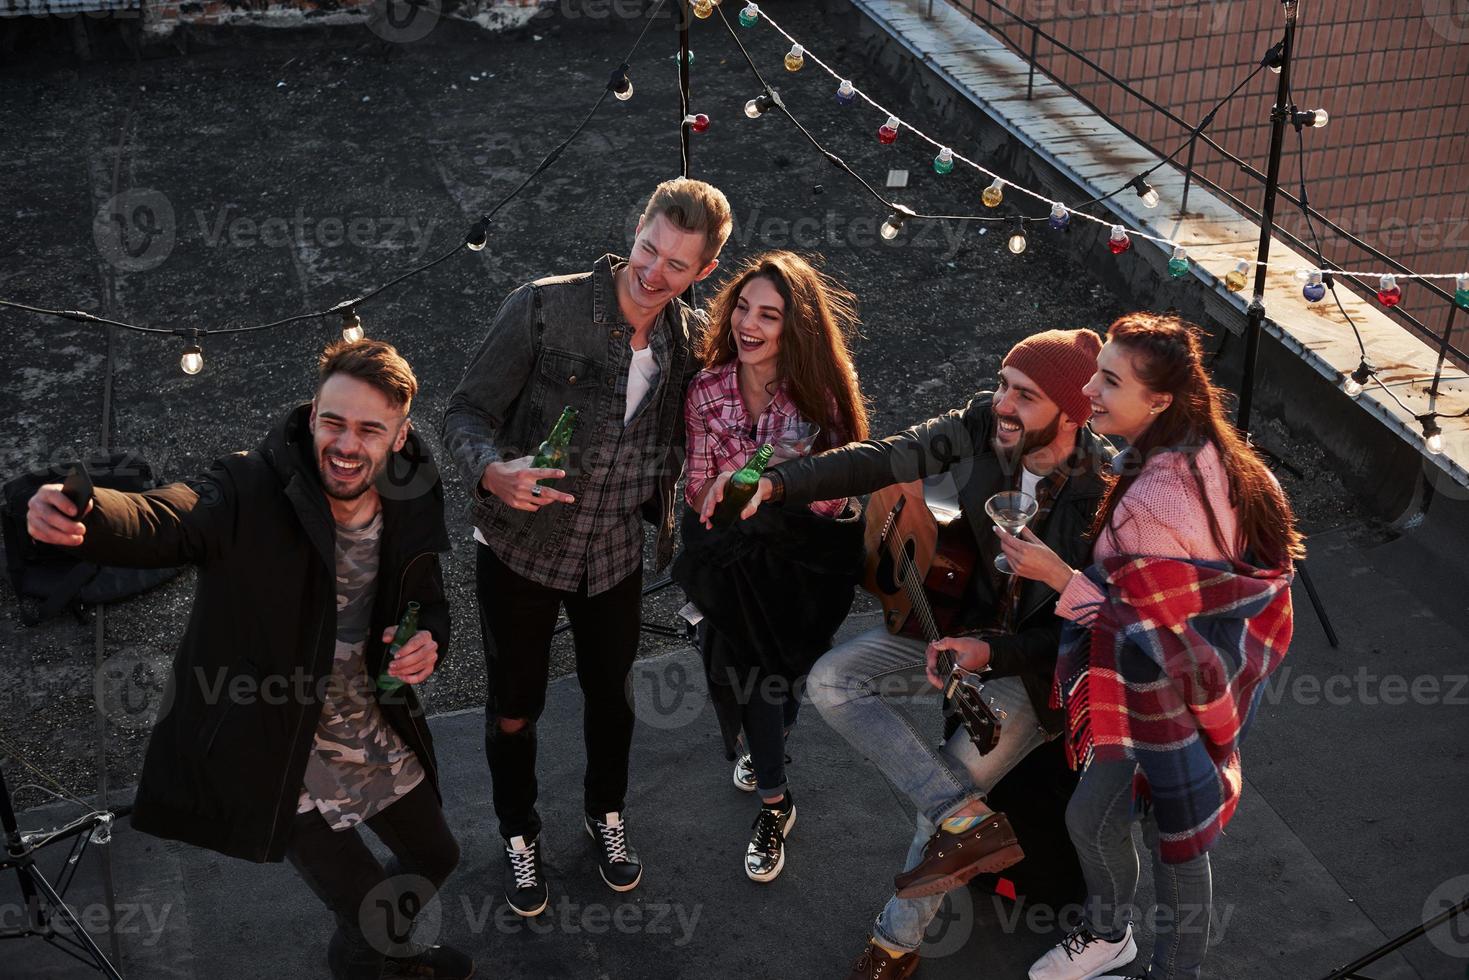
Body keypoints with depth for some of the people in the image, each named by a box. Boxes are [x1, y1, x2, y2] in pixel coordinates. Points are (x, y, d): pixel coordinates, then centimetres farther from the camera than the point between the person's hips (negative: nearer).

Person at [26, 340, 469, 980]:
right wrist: (79, 515, -65)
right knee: (367, 910, 2)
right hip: (278, 758, -6)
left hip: (371, 731, 6)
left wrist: (429, 640, -15)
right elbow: (157, 521, -43)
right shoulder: (251, 491, -24)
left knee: (435, 859, 24)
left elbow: (429, 602, 9)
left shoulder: (411, 512, -7)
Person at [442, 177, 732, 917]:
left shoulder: (693, 340, -6)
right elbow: (465, 413, -15)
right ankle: (519, 834, 40)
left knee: (610, 695, 20)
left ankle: (606, 813, 49)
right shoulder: (542, 308, -20)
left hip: (616, 555, 3)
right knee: (515, 707, 13)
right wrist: (494, 472, -35)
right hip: (521, 547, -3)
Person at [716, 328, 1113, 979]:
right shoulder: (983, 425, -15)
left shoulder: (1105, 496, -27)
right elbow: (884, 459, -16)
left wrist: (993, 654, -30)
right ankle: (968, 821, -18)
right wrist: (776, 484, -26)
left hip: (1037, 659, -6)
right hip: (965, 621, 6)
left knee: (948, 783, -15)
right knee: (830, 681, -10)